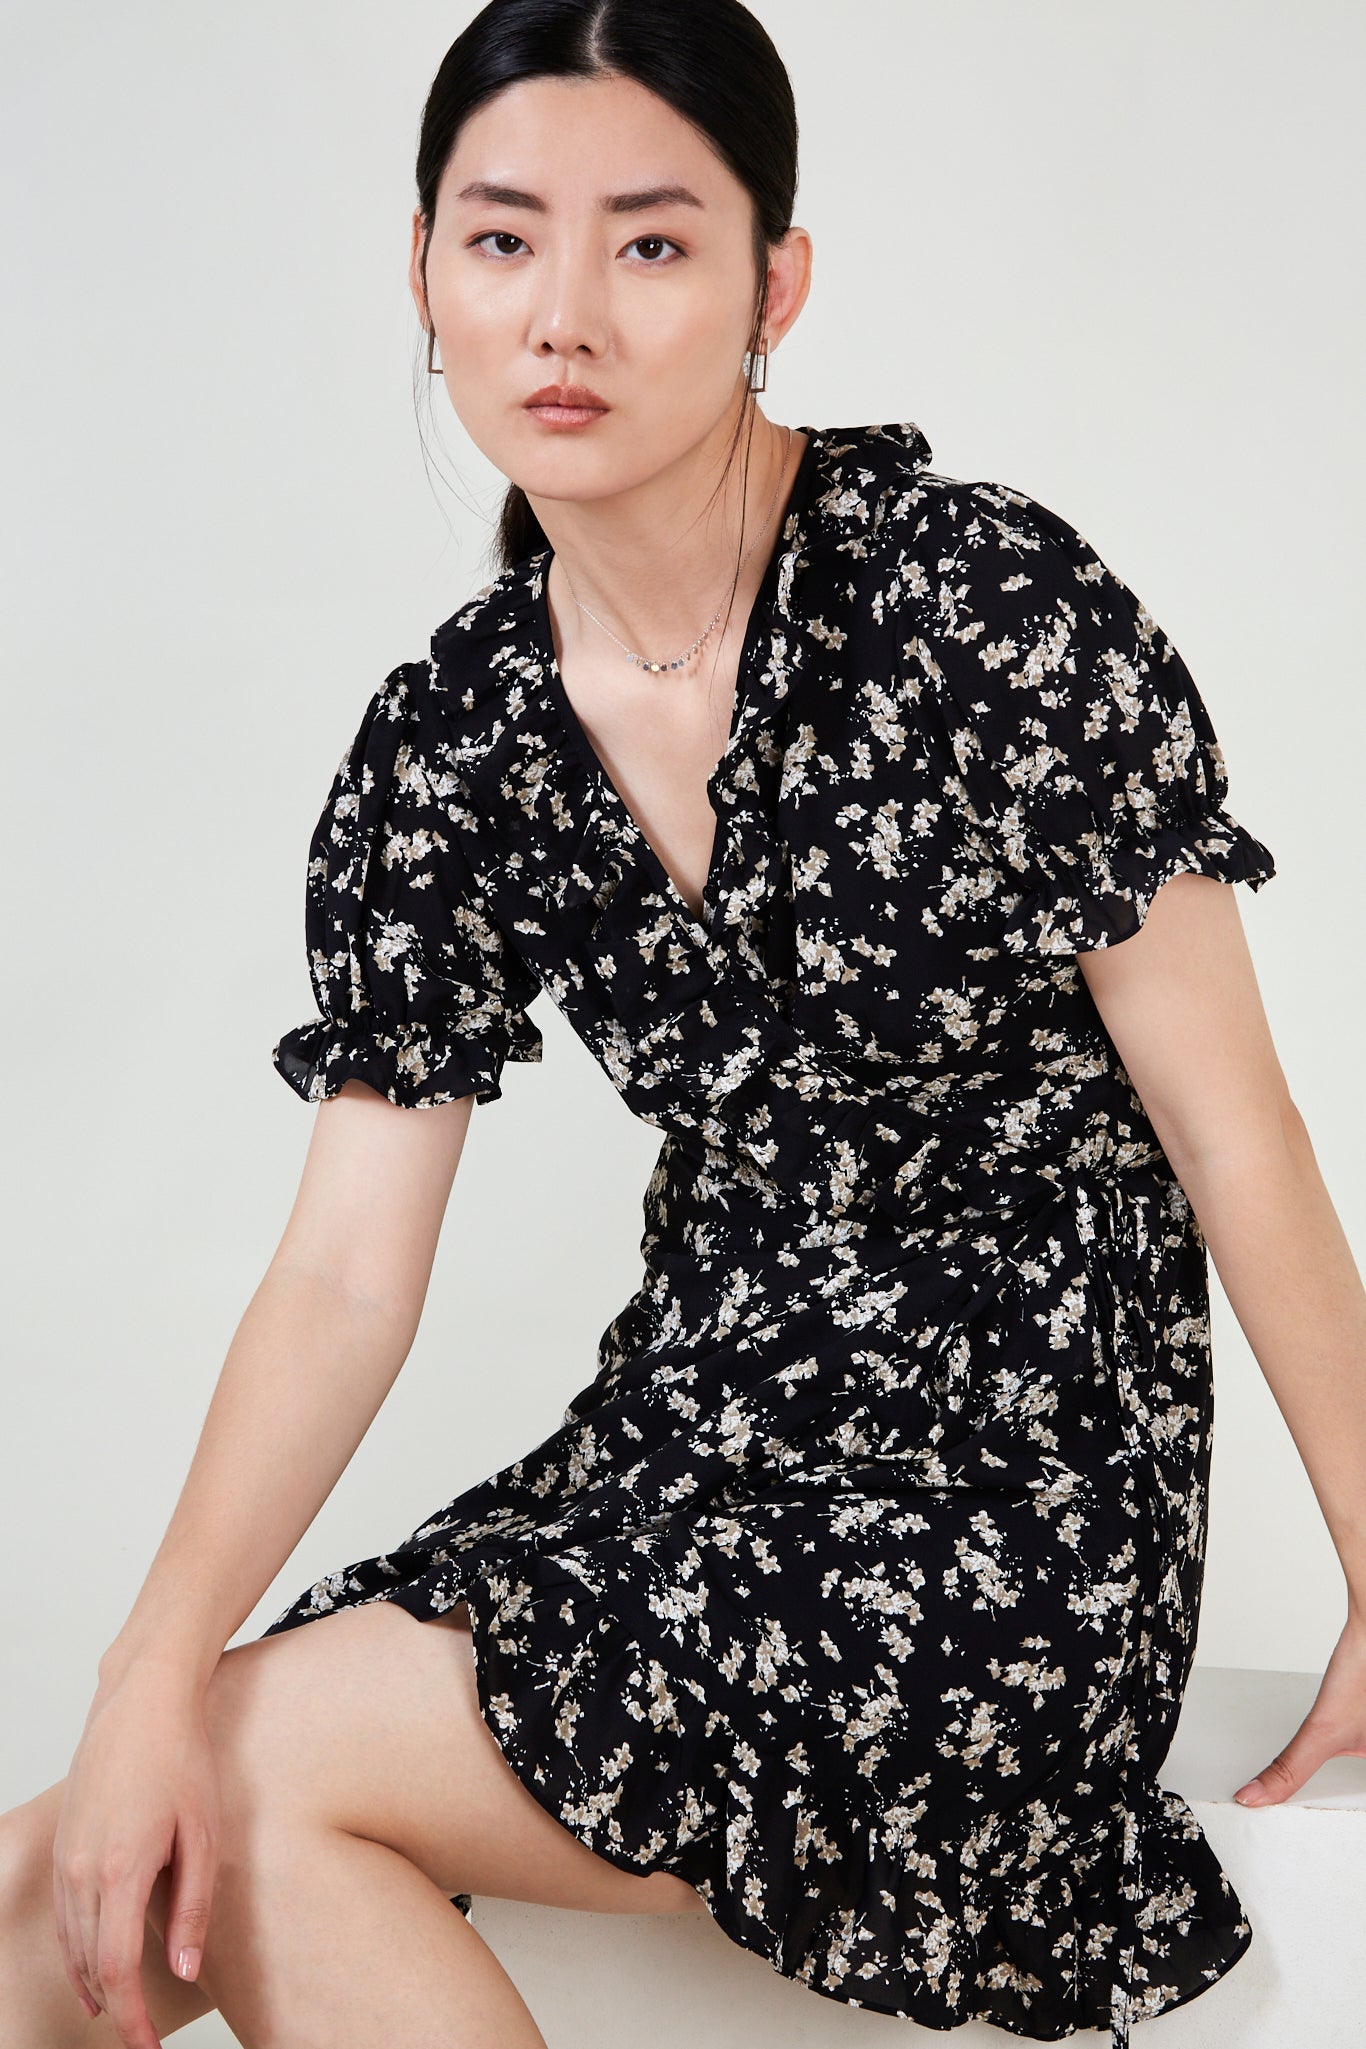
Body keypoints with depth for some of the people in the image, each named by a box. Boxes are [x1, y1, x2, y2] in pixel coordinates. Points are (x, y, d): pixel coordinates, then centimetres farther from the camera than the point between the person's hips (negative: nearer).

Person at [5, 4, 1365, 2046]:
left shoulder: (996, 609, -15)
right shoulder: (449, 741, 0)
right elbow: (349, 1267, -3)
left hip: (1010, 1486, -5)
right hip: (689, 1444, 5)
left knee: (248, 1784, -14)